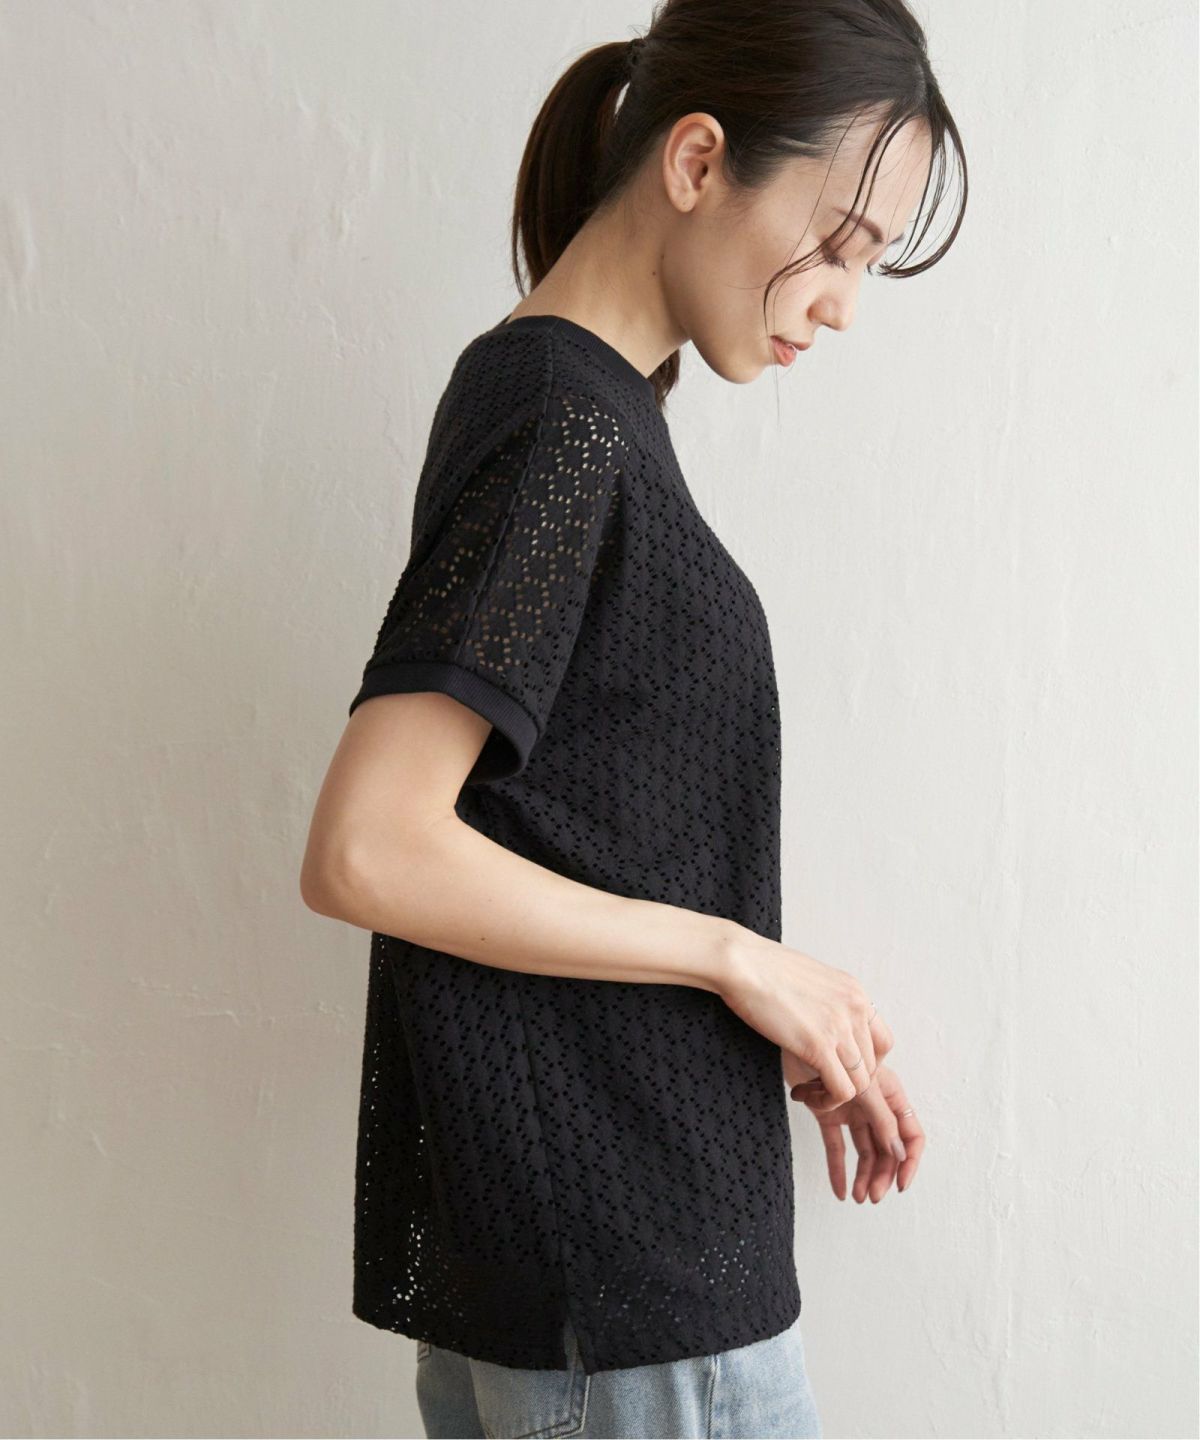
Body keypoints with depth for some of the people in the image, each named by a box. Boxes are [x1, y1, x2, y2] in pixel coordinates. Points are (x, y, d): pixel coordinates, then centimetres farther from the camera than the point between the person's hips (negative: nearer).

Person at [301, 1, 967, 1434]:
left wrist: (798, 1026, 8)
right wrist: (741, 958, -15)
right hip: (622, 1265, -9)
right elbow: (363, 854, -24)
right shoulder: (560, 422, -17)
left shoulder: (581, 403, 11)